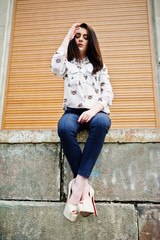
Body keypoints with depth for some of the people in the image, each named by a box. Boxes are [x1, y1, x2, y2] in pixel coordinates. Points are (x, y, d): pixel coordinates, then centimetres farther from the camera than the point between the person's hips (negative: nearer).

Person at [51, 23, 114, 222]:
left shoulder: (99, 66, 18)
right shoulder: (68, 65, 19)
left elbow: (108, 94, 6)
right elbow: (55, 67, -8)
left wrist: (94, 110, -16)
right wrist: (67, 38, 3)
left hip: (95, 111, 0)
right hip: (73, 111, 0)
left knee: (102, 122, -38)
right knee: (64, 127, -37)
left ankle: (79, 183, -37)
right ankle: (85, 188, -32)